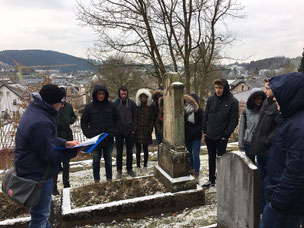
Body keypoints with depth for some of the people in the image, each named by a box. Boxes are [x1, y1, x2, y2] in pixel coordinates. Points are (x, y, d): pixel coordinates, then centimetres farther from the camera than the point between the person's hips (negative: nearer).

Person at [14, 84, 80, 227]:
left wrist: (64, 143, -1)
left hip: (34, 171, 10)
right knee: (41, 215, 7)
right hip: (38, 174, -10)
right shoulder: (41, 123, -30)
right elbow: (50, 155, -25)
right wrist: (73, 152, -15)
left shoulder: (34, 111, 3)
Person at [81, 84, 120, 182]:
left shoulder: (111, 105, -1)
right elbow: (83, 122, 4)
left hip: (109, 139, 1)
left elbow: (117, 119, 9)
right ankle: (96, 180, 26)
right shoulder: (89, 107, -3)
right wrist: (88, 134, -7)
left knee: (108, 160, 13)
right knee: (96, 161, 10)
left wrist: (114, 131, -2)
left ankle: (109, 179, 28)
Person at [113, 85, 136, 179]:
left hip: (129, 131, 1)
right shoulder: (115, 103, -4)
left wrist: (133, 129, -2)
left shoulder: (132, 103, 0)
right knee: (119, 152, 7)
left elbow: (134, 117, 5)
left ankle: (129, 169, 25)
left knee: (130, 152, 11)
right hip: (119, 132, -1)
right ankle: (119, 170, 20)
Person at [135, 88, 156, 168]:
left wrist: (150, 129, -4)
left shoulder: (151, 107, 4)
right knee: (138, 149, 7)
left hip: (146, 132, 0)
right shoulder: (136, 106, 4)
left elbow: (152, 119, 3)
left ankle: (145, 164, 17)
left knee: (145, 149, 6)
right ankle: (138, 165, 16)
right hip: (137, 131, 0)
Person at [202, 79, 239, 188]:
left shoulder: (232, 102, -8)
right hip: (209, 136, 5)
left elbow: (234, 121, -8)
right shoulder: (211, 99, 4)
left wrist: (226, 134, -11)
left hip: (221, 138, -4)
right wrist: (204, 130, 4)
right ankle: (211, 180, 29)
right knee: (211, 158, 15)